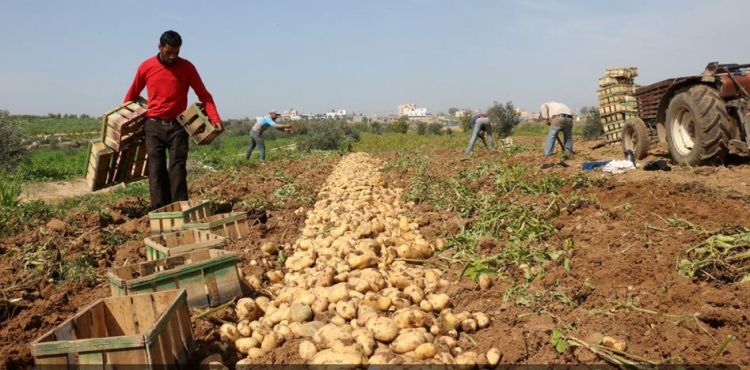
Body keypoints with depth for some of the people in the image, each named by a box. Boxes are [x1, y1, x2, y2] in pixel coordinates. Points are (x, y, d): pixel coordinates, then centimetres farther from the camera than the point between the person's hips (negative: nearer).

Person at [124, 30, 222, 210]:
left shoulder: (187, 67, 0)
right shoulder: (146, 67, 3)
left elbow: (204, 95, -1)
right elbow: (133, 94, 16)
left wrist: (214, 118, -15)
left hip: (177, 126, -1)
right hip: (153, 126, 1)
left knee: (178, 169, -5)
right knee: (156, 170, -2)